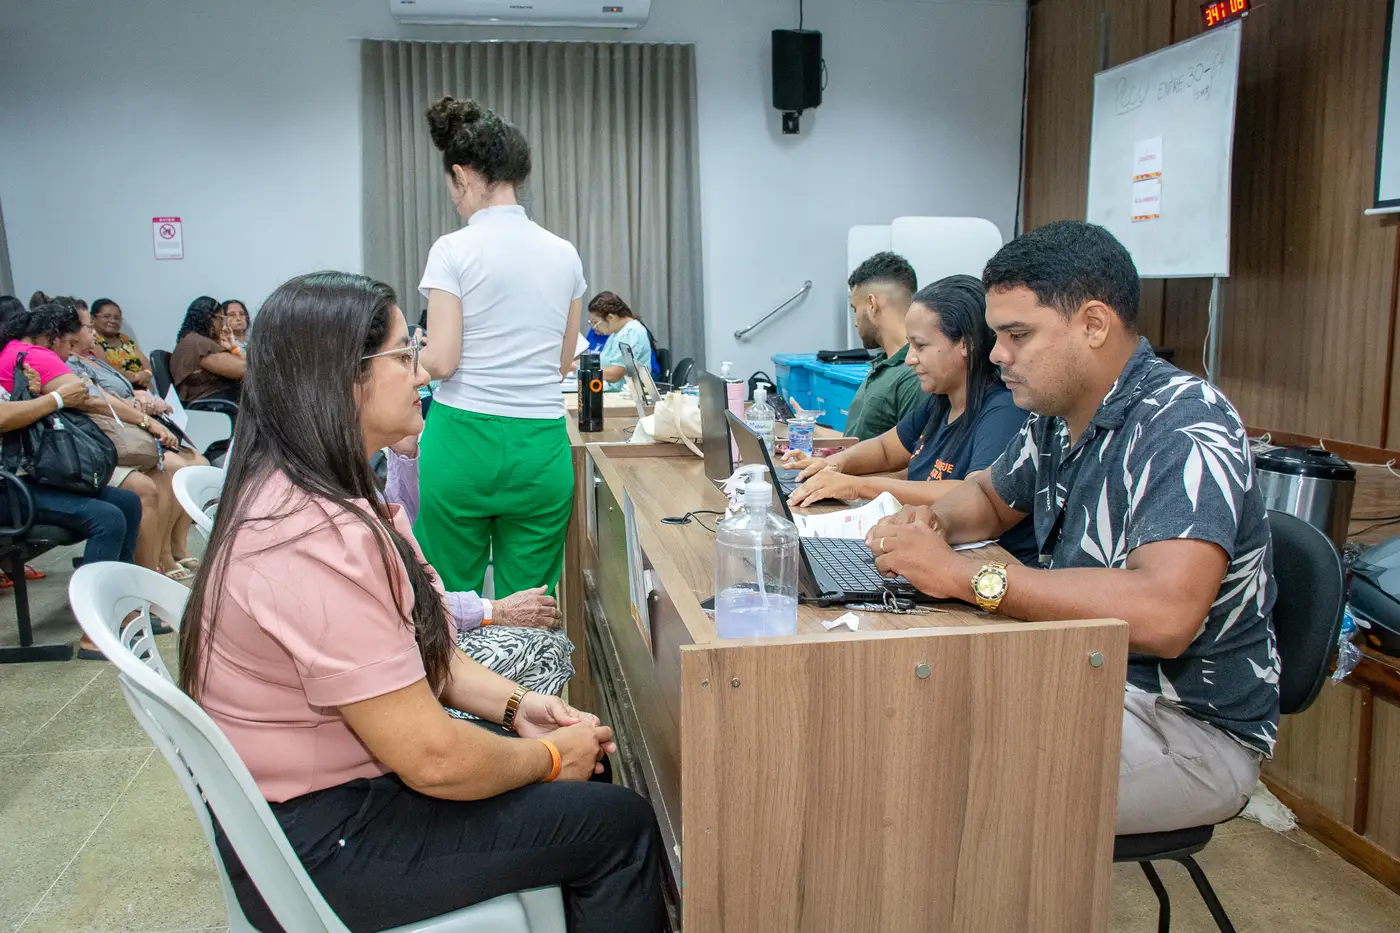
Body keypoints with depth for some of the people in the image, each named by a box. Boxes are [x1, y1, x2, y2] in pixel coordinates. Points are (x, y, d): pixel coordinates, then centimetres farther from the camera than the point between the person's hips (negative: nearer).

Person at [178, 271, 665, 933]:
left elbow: (412, 649, 10)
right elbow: (435, 760, -27)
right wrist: (550, 756, -10)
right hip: (324, 842, -10)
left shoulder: (299, 493, 4)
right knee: (620, 825, -6)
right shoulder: (317, 542, -31)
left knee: (588, 758, 11)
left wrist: (514, 705, -2)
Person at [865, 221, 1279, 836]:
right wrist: (933, 523, -1)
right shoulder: (1059, 419, 4)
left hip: (1190, 725, -8)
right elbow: (991, 496, 24)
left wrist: (963, 574, -33)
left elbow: (1164, 615, -37)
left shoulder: (1185, 429, -22)